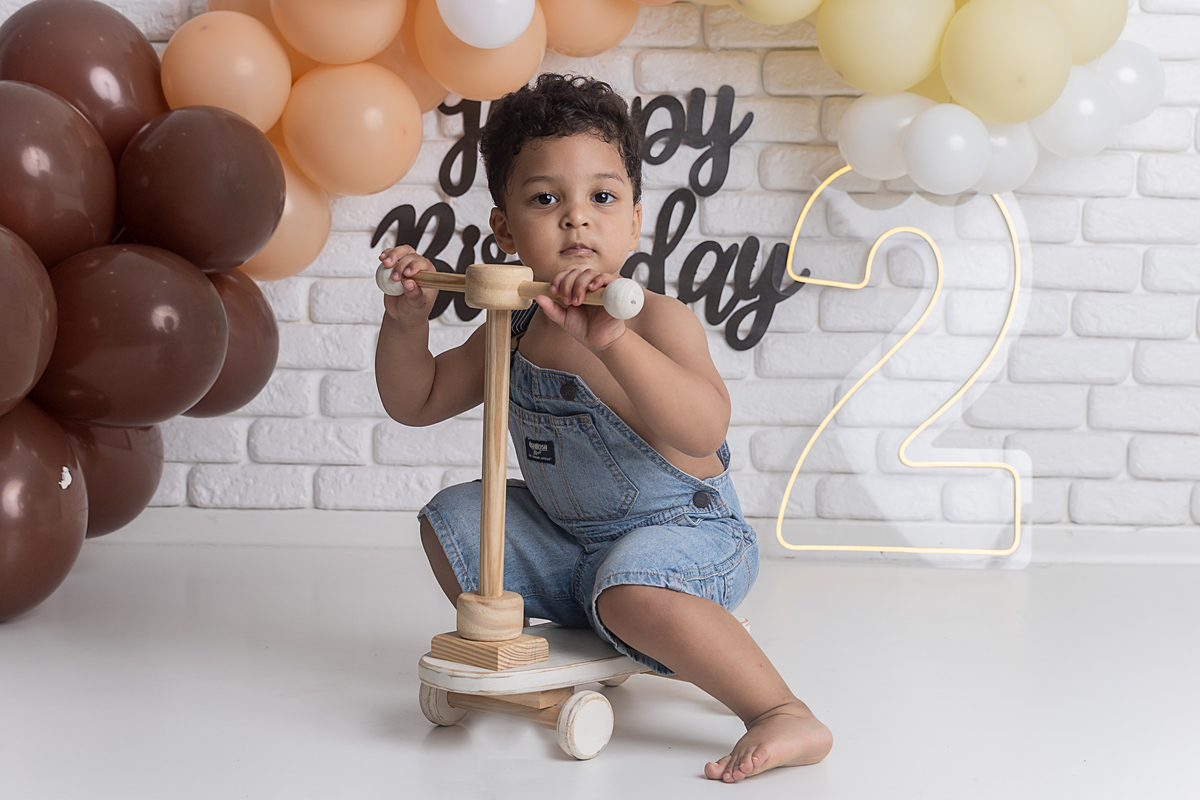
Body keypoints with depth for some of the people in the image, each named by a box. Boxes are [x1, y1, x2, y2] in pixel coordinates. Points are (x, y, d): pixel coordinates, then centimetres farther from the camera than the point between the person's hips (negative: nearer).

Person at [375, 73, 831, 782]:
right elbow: (417, 402, 11)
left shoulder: (658, 319, -21)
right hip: (565, 540, 8)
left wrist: (614, 340, -49)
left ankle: (788, 719, -26)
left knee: (633, 592, -37)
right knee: (451, 520, 11)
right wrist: (408, 321, -7)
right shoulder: (514, 330, 0)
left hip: (681, 530, -8)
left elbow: (705, 430, -39)